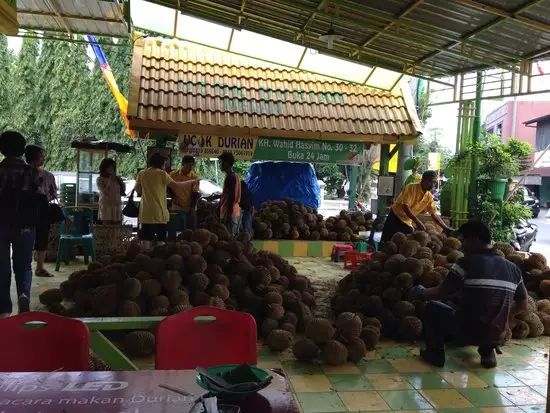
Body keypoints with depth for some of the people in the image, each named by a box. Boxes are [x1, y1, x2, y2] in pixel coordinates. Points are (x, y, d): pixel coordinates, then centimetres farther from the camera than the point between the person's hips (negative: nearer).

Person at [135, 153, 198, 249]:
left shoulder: (141, 174, 6)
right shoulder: (161, 173, -7)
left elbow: (138, 190, 14)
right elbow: (176, 186, -9)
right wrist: (191, 181, 1)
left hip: (146, 213, 4)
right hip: (159, 212, -4)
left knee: (146, 239, 6)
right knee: (161, 240, 5)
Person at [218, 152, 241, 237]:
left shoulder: (230, 177, -15)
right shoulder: (234, 176, 15)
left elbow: (231, 197, -20)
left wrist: (228, 215, -21)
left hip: (230, 214, -10)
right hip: (235, 213, 10)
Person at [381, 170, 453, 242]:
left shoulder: (429, 196, 1)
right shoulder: (411, 188, -17)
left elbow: (434, 214, 4)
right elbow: (405, 207, -25)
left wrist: (446, 228, -6)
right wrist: (417, 221, -33)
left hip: (408, 223, 6)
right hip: (395, 218, -6)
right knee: (388, 243, -8)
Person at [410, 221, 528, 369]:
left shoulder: (467, 263, -12)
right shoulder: (513, 268, 4)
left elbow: (440, 293, -8)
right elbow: (523, 305, 13)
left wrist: (421, 293, 12)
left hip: (467, 332, -5)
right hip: (497, 338, 5)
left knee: (432, 307, 18)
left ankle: (435, 353, 17)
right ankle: (487, 351, 24)